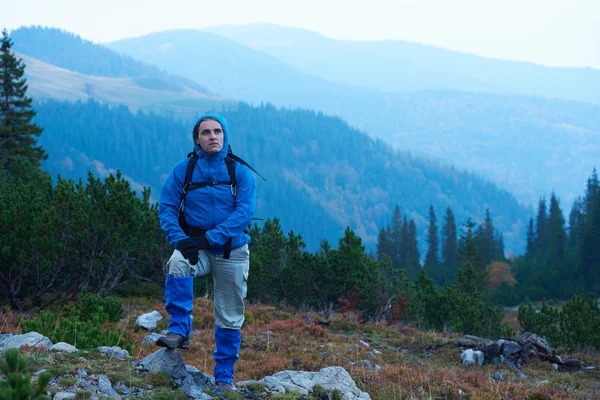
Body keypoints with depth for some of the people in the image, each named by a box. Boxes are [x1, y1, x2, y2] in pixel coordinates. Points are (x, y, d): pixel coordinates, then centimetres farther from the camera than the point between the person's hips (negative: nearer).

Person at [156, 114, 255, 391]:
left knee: (230, 317, 5)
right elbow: (166, 208, -5)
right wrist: (179, 240, -24)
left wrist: (209, 237, -25)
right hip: (196, 245, 0)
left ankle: (224, 377, 18)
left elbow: (245, 212, -15)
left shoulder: (240, 171, -5)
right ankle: (179, 330, -26)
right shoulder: (183, 170, -3)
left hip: (232, 250, 0)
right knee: (177, 263, -34)